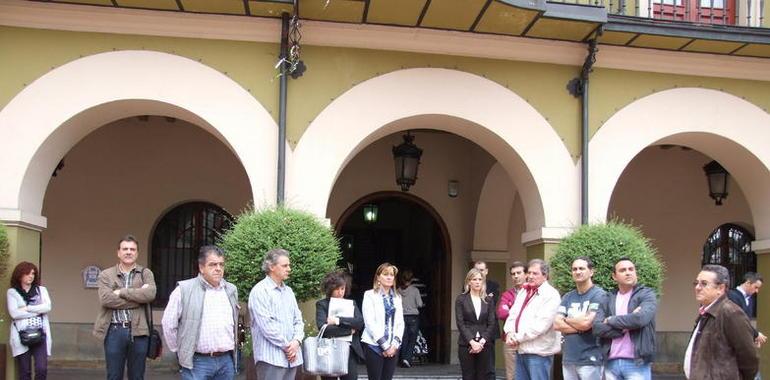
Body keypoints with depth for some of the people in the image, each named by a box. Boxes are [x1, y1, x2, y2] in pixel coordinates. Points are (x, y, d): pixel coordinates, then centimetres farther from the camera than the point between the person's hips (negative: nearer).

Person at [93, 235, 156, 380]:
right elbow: (105, 299, -12)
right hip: (114, 331, 0)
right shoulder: (106, 275, 6)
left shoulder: (146, 273, 8)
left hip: (139, 331, 0)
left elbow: (150, 294, -13)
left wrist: (121, 292, -11)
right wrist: (138, 298, -13)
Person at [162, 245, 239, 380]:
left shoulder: (231, 290, 11)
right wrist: (181, 351, 3)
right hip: (197, 362, -4)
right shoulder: (184, 290, -5)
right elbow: (169, 324, -1)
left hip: (226, 361, 5)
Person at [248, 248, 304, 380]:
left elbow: (298, 320, 14)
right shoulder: (260, 291, -8)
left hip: (291, 356, 7)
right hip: (271, 358, -7)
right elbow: (267, 325, -16)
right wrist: (286, 346, -11)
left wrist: (296, 341, -5)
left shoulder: (288, 291, 16)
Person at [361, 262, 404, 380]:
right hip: (374, 346, -4)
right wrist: (385, 345, -11)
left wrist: (395, 344, -4)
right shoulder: (370, 295, -2)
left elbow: (400, 323, 10)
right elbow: (370, 323, -9)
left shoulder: (397, 297, 14)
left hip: (393, 348, 4)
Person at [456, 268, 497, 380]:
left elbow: (492, 323, 3)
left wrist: (482, 341, -10)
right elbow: (460, 323, -5)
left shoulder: (488, 300, 9)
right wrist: (472, 342, -14)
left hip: (484, 345, 2)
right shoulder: (461, 299, 2)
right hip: (466, 345, -2)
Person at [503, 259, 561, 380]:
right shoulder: (523, 291, 15)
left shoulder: (551, 295, -12)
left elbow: (541, 324, -21)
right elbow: (513, 314, 14)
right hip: (521, 350, 8)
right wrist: (510, 332, -7)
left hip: (539, 352, -8)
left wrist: (518, 338, -16)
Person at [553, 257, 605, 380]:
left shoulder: (599, 295, -7)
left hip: (590, 360, -5)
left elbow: (587, 323, -17)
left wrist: (566, 319, 0)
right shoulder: (567, 297, 11)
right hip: (568, 359, 5)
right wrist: (580, 328, -12)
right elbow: (556, 324, 0)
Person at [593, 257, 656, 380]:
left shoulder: (646, 294, 1)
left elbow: (641, 318, -18)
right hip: (611, 363, 4)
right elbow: (597, 327, -2)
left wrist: (611, 320, -5)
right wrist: (626, 327, -12)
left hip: (637, 363, -4)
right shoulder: (607, 299, 11)